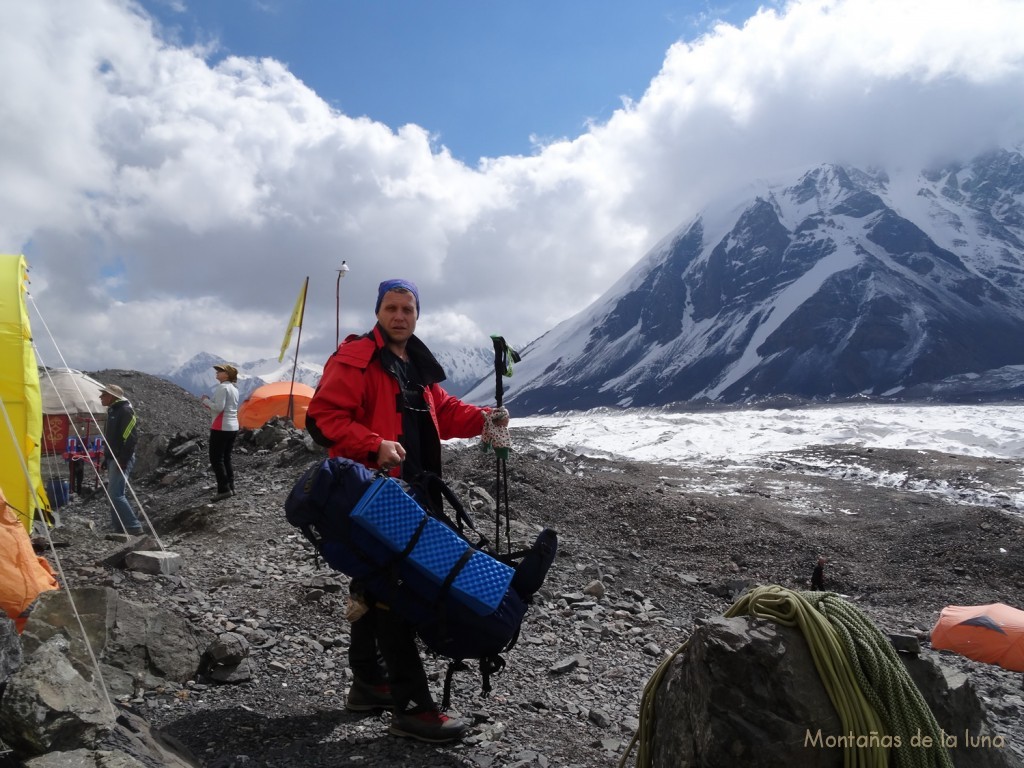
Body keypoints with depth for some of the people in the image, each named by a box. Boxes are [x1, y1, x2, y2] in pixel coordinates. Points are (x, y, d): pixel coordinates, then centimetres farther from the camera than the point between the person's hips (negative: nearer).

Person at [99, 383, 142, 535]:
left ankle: (134, 528, -12)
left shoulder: (125, 410, -12)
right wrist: (107, 458, 22)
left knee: (116, 494, -15)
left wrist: (123, 459, -23)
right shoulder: (112, 411, 19)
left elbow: (131, 437, -19)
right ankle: (118, 528, 16)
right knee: (113, 494, 10)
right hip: (113, 458, 10)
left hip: (121, 459, -10)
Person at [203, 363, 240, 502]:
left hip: (221, 427, -9)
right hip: (233, 427, 9)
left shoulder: (222, 387, -13)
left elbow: (219, 408, -21)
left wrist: (206, 401, -6)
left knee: (216, 459, -5)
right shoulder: (234, 388, 15)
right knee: (226, 458, 14)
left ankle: (224, 489, -8)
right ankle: (230, 488, 14)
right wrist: (210, 404, 14)